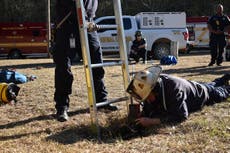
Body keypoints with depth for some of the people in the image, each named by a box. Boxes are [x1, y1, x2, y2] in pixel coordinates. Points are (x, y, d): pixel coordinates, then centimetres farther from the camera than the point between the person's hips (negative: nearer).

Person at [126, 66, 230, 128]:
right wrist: (141, 117, -42)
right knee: (211, 85, 37)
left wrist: (152, 121, -61)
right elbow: (148, 109, -19)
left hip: (201, 93, -5)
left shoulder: (173, 88, -53)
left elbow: (181, 116, -56)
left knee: (220, 94, 29)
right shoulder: (151, 86, -32)